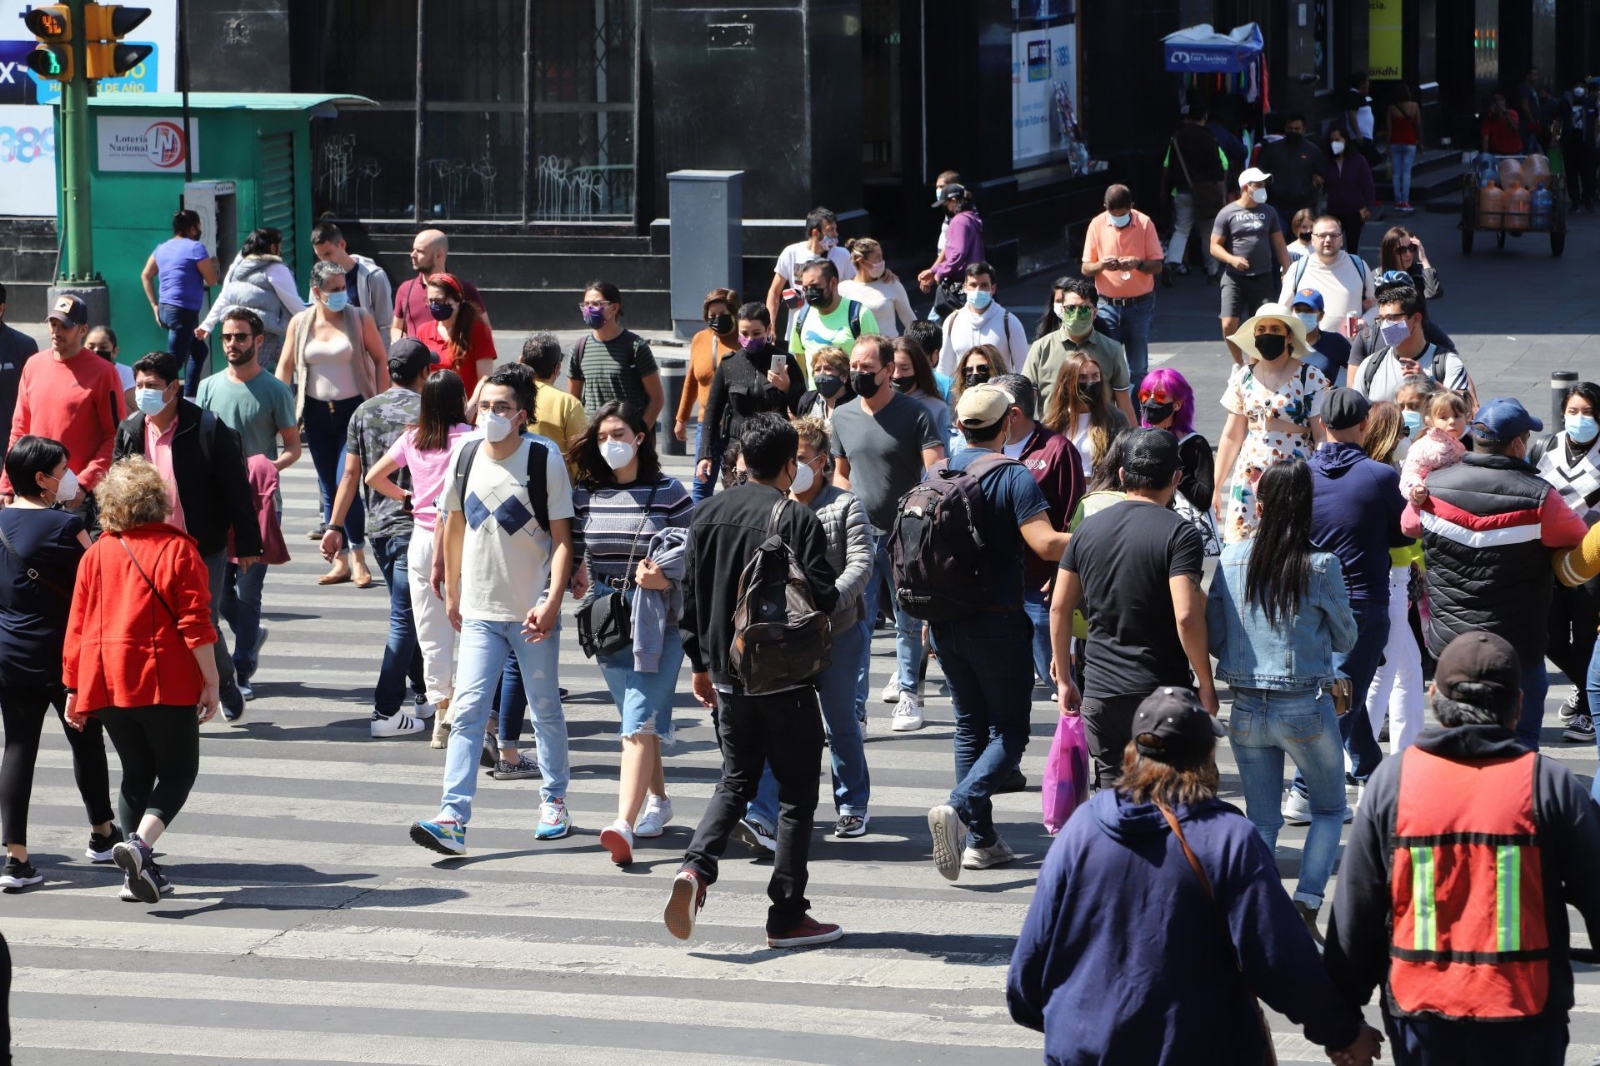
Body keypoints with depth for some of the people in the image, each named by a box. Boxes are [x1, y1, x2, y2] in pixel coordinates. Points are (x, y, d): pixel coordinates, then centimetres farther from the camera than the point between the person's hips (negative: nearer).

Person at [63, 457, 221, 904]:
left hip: (107, 683, 5)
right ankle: (140, 843, -19)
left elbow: (78, 627, 7)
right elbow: (195, 624, -12)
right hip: (165, 682, -5)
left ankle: (137, 872, 12)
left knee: (136, 772, 17)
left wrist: (74, 689, 14)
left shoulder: (96, 554, 5)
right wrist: (211, 683, -7)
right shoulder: (177, 550, -7)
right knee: (178, 770, 5)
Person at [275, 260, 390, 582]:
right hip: (317, 411, 3)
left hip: (354, 409, -3)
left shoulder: (359, 319, -3)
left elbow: (381, 360, 1)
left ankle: (358, 558, -7)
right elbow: (285, 368, 8)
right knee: (328, 487, 6)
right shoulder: (300, 323, 3)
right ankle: (341, 561, 11)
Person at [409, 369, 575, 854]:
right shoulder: (465, 458, 2)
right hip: (480, 612, 3)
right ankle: (453, 818, -13)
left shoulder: (545, 460, -9)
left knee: (545, 709, 11)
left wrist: (552, 601, -18)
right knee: (467, 710, -7)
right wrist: (452, 592, 19)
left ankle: (554, 802, 29)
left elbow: (562, 538, -8)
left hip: (533, 613, -3)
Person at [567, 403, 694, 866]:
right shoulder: (585, 495, 7)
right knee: (638, 722, 15)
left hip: (657, 622, -5)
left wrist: (664, 578, -17)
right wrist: (579, 579, -1)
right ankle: (657, 800, 35)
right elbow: (573, 550, 17)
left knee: (638, 723, -14)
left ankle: (624, 823, -23)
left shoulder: (669, 494, -4)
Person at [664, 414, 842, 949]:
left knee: (736, 780, 18)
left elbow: (691, 595, 9)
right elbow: (823, 597, -18)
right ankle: (787, 916, 6)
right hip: (786, 679, -5)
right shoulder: (797, 518, -13)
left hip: (728, 673, 5)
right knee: (796, 792, 5)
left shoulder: (710, 513, 4)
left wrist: (700, 663, 19)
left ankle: (696, 867, -7)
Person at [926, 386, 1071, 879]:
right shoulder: (1014, 477, -13)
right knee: (1009, 732, 1)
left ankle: (981, 839, 14)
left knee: (970, 726, 16)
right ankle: (959, 809, -23)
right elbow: (1045, 544, -23)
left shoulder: (937, 474, 6)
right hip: (997, 622, -6)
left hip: (945, 621, 6)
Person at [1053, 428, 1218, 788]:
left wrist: (1063, 678, 18)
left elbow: (1059, 608, 10)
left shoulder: (1089, 529, 7)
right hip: (1163, 691, -4)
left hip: (1100, 692, 4)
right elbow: (1186, 616, -18)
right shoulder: (1179, 534, -9)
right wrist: (1206, 684, -9)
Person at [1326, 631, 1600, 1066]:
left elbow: (1355, 908, 3)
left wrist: (1343, 1014, 13)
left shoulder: (1393, 781, -2)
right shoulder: (1550, 784, -7)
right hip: (1525, 1019, -1)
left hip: (1420, 1015, 1)